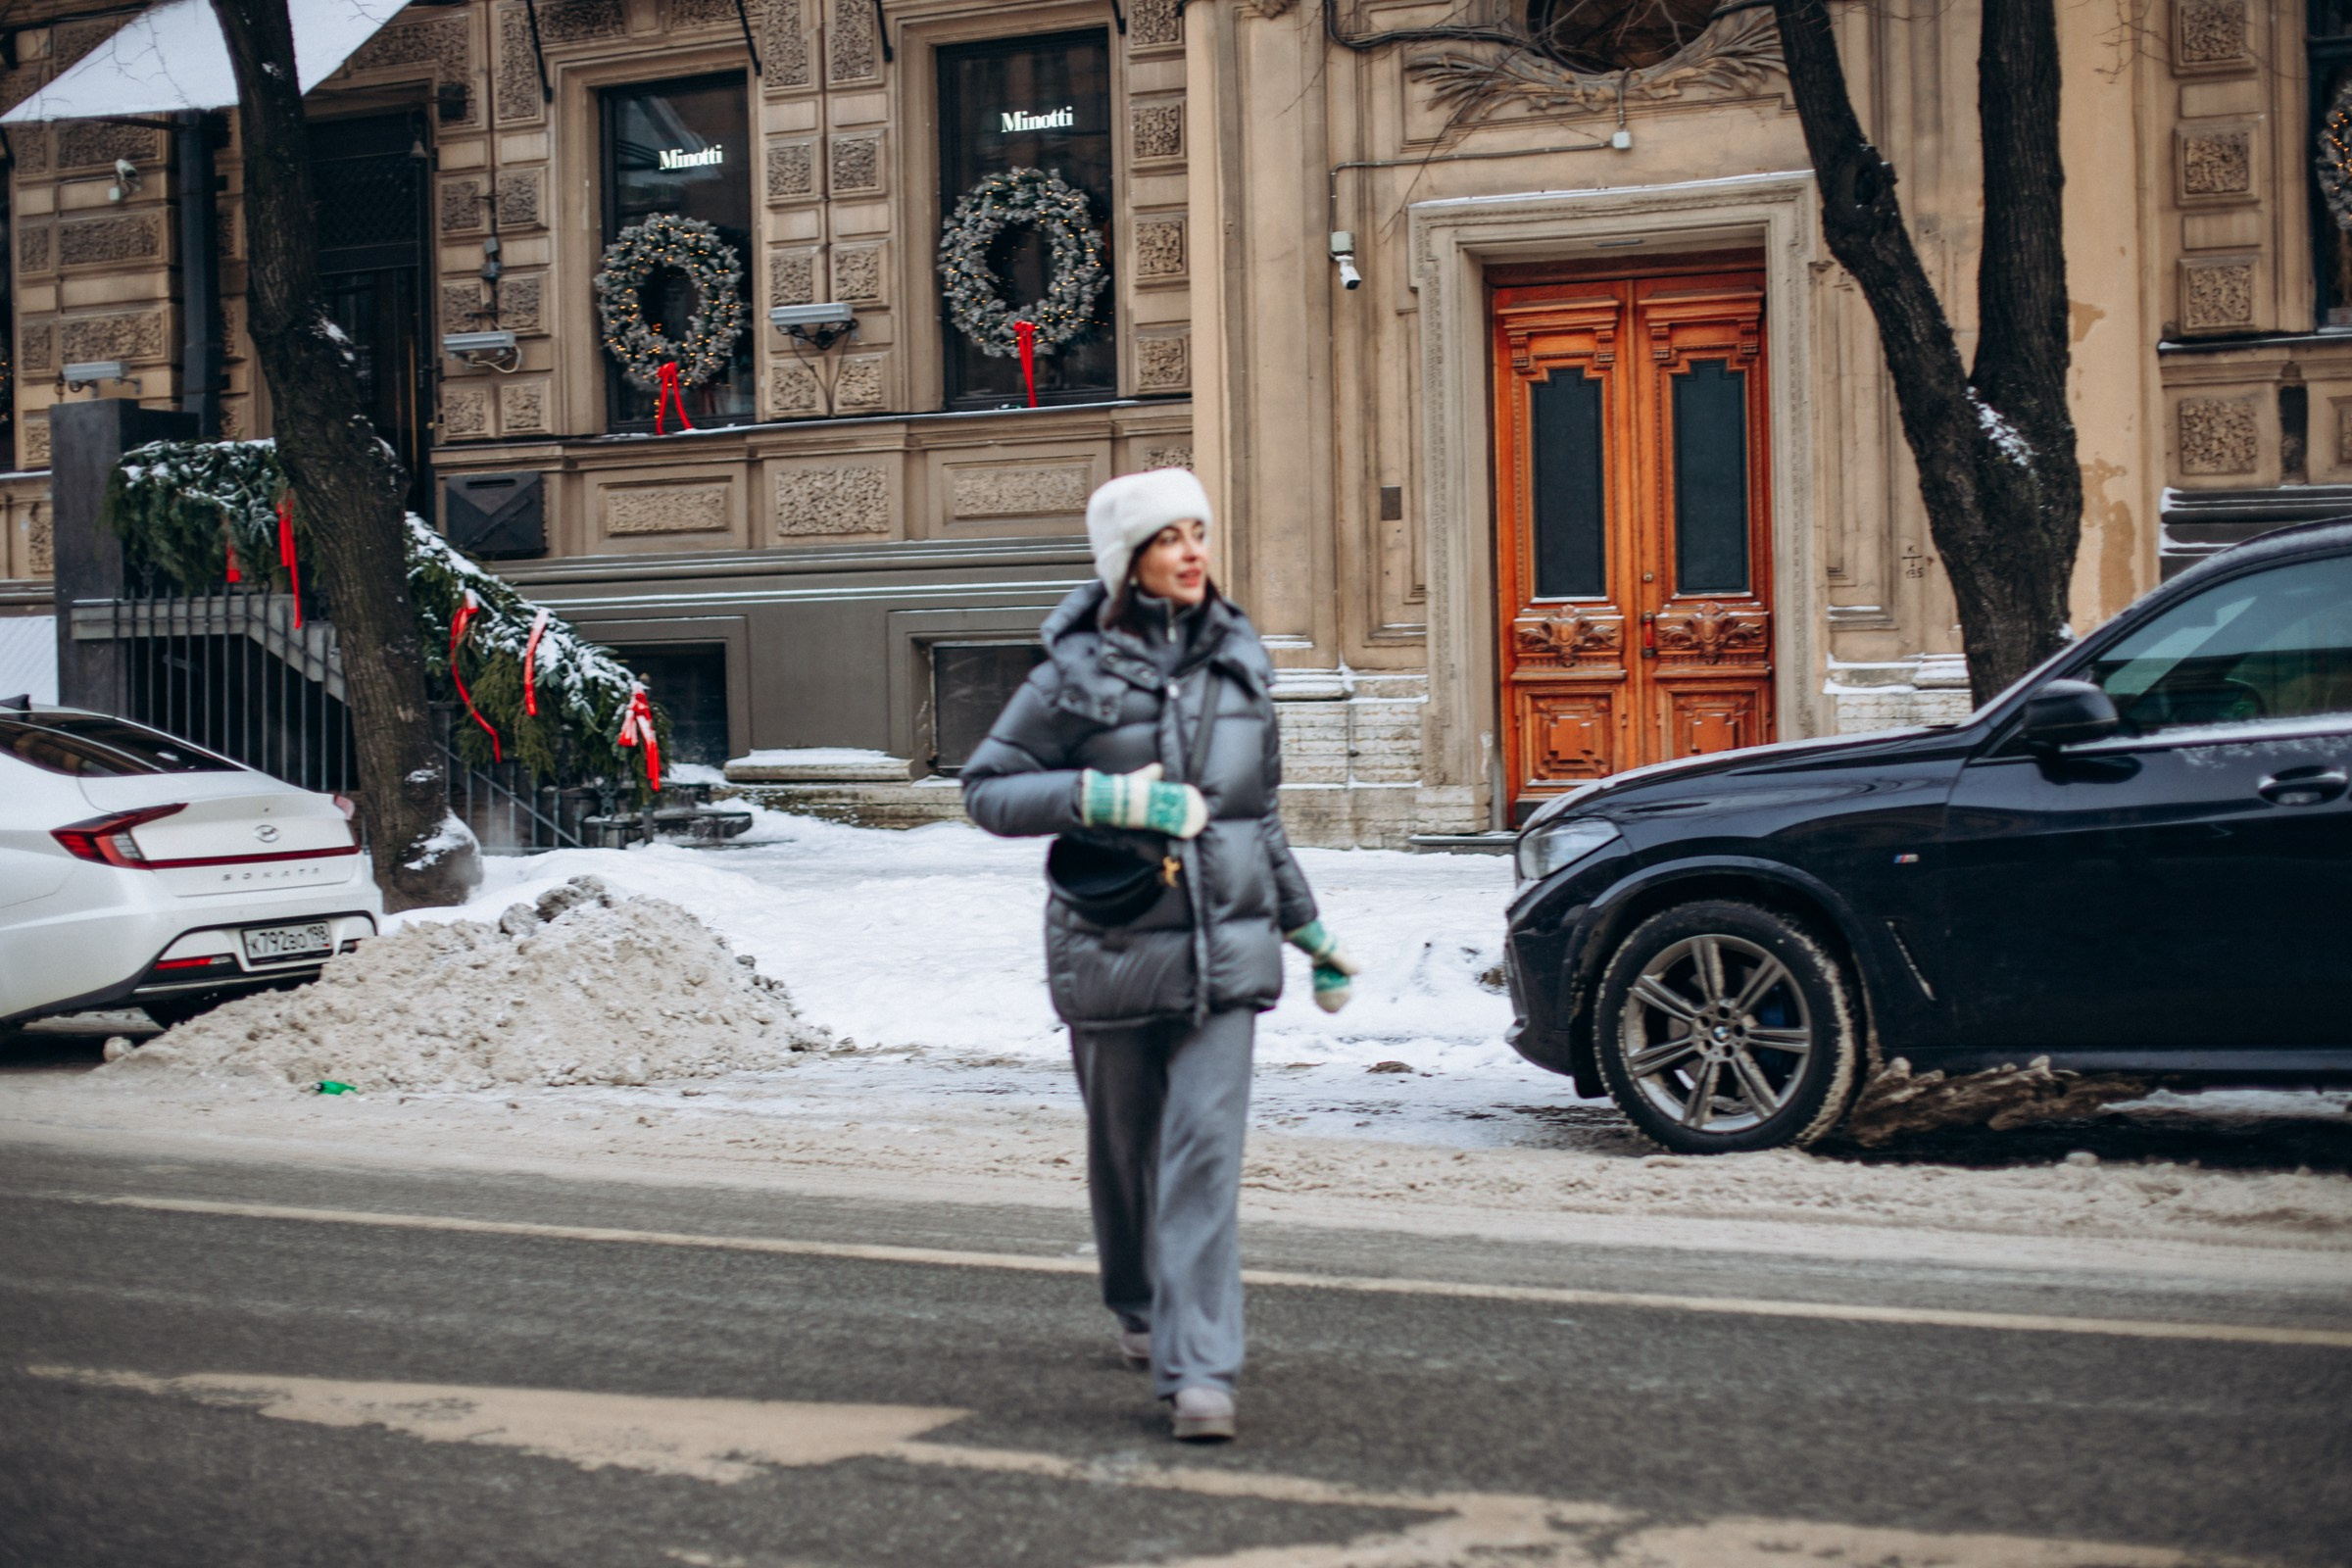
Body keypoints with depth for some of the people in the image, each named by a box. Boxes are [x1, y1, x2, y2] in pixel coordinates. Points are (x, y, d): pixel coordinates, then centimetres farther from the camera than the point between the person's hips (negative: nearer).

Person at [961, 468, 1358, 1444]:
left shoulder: (1239, 661, 8)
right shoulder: (1079, 672, -4)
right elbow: (986, 789, -5)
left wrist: (1309, 929, 24)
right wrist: (1106, 796, -19)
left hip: (1225, 949, 2)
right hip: (1112, 949, -2)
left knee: (1207, 1148, -10)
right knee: (1126, 1146, 13)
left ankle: (1199, 1367, -12)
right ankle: (1140, 1310, 39)